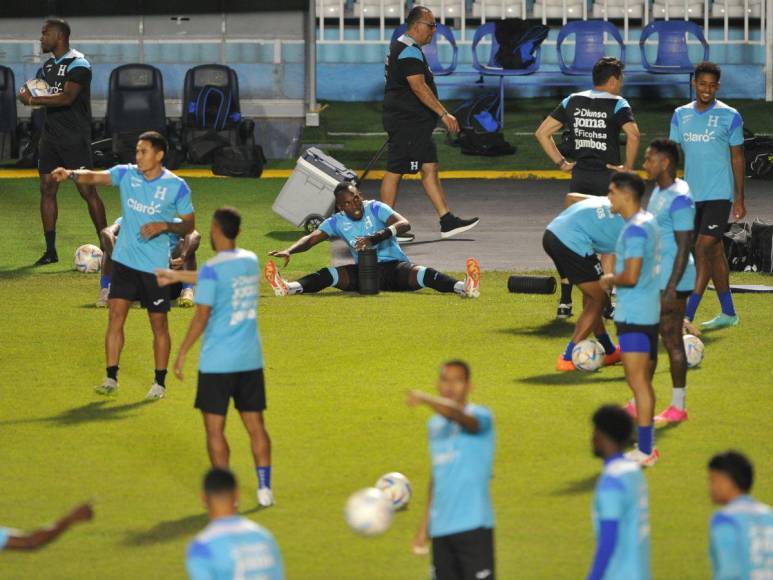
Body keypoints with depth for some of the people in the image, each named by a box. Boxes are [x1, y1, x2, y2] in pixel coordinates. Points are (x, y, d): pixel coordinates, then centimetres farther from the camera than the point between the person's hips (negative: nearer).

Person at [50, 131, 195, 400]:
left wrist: (164, 226, -19)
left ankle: (160, 382, 17)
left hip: (155, 266, -2)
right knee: (115, 316, -4)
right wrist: (71, 174, -35)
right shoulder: (126, 174, -2)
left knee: (159, 324, 5)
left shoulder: (176, 186, -8)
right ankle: (111, 377, 3)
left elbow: (189, 225, 0)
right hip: (124, 259, 2)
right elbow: (95, 177, -16)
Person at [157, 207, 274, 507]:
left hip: (218, 362, -6)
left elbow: (202, 316, -16)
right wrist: (176, 276, 35)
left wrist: (182, 353, -6)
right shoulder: (251, 261, 7)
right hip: (251, 359, 6)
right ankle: (265, 488, 10)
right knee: (255, 425, 11)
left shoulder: (213, 268, -14)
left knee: (215, 428, 4)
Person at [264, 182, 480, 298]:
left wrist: (374, 238, -33)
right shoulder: (337, 222, 7)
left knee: (421, 273, -33)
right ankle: (289, 288, -47)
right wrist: (289, 251, -22)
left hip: (394, 266, -3)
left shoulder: (375, 208, -4)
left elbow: (404, 224, -19)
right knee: (330, 274, -23)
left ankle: (463, 286, -57)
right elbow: (311, 239, -1)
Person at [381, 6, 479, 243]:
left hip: (416, 124, 11)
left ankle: (447, 222, 4)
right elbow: (419, 87, -24)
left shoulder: (401, 48, 18)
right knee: (395, 171, -5)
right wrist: (444, 114, -24)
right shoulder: (409, 52, -16)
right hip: (406, 123, -11)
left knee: (430, 168, 7)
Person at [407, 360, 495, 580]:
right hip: (440, 528, 6)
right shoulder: (434, 425, 15)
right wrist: (425, 525, 22)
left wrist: (425, 399, -49)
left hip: (474, 526, -6)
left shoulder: (480, 416, -8)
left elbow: (457, 415, -33)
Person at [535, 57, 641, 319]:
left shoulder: (572, 102, 9)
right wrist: (627, 167, -12)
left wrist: (561, 163, 9)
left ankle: (565, 302, 7)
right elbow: (633, 134, -23)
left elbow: (542, 133, 7)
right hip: (607, 178, -4)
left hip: (579, 177, 4)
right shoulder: (617, 104, -5)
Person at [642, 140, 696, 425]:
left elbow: (684, 248, -19)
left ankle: (678, 407, 6)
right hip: (653, 279, 10)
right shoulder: (658, 191, 13)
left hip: (672, 281, -10)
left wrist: (671, 288, -22)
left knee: (672, 340, -2)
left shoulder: (679, 199, -18)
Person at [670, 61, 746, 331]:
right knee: (714, 252, 12)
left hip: (719, 195, -5)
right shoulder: (681, 115, 9)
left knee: (704, 249, -13)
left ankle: (687, 316, -17)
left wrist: (739, 199, 0)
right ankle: (728, 313, 21)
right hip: (691, 195, 5)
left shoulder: (729, 116, -2)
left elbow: (737, 159, 2)